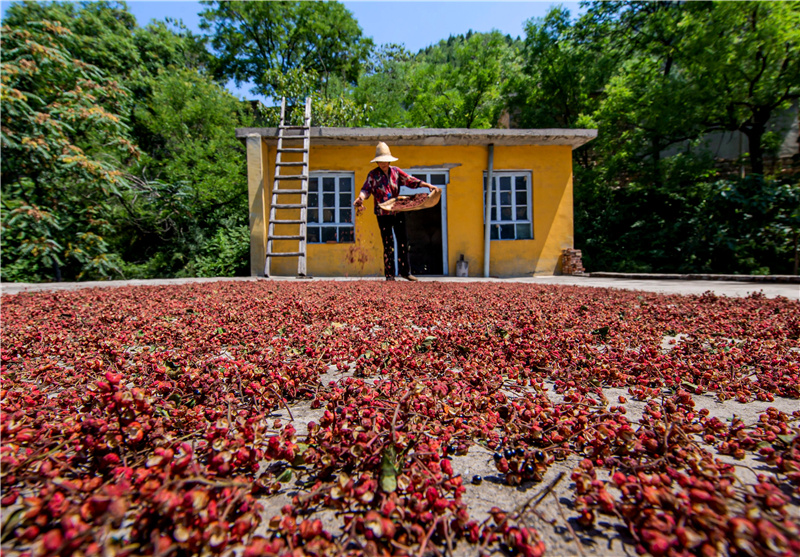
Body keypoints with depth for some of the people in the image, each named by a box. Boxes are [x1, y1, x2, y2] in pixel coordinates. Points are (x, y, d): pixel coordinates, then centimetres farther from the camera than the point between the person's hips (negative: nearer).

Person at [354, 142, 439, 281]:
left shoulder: (395, 171, 9)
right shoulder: (373, 174, 1)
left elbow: (410, 181, 8)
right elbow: (366, 189, -10)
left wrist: (427, 185, -1)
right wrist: (360, 198, -31)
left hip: (398, 211, 3)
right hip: (383, 214, -3)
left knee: (403, 241, 5)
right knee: (388, 244, -1)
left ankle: (405, 271, 16)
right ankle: (389, 274, 8)